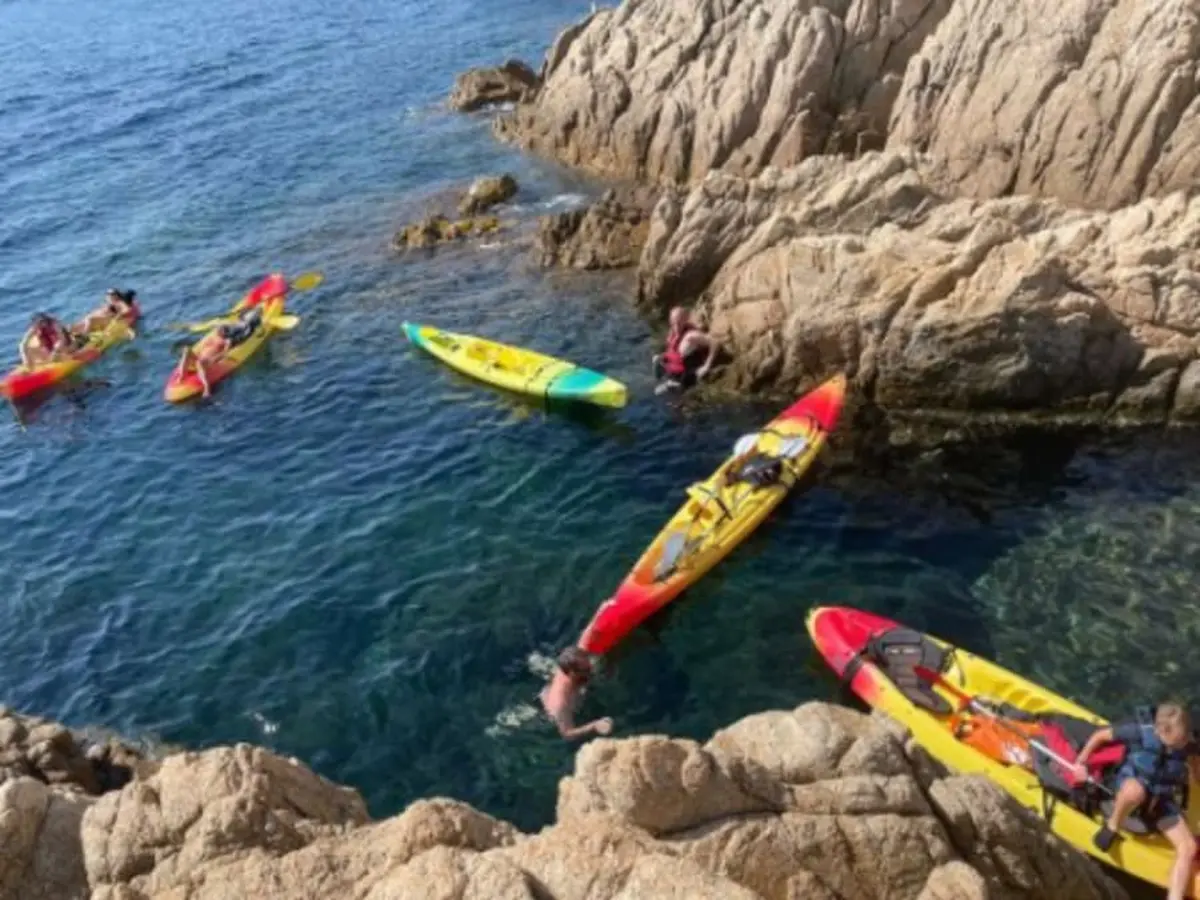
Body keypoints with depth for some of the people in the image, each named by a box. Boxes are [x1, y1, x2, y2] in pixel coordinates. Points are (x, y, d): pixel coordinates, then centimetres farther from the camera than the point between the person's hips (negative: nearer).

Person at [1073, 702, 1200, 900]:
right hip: (1131, 783, -4)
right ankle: (1112, 827, -14)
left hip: (1162, 800, 4)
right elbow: (1100, 735, -9)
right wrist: (1080, 762, -5)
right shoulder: (1141, 731, -24)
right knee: (1136, 790, -42)